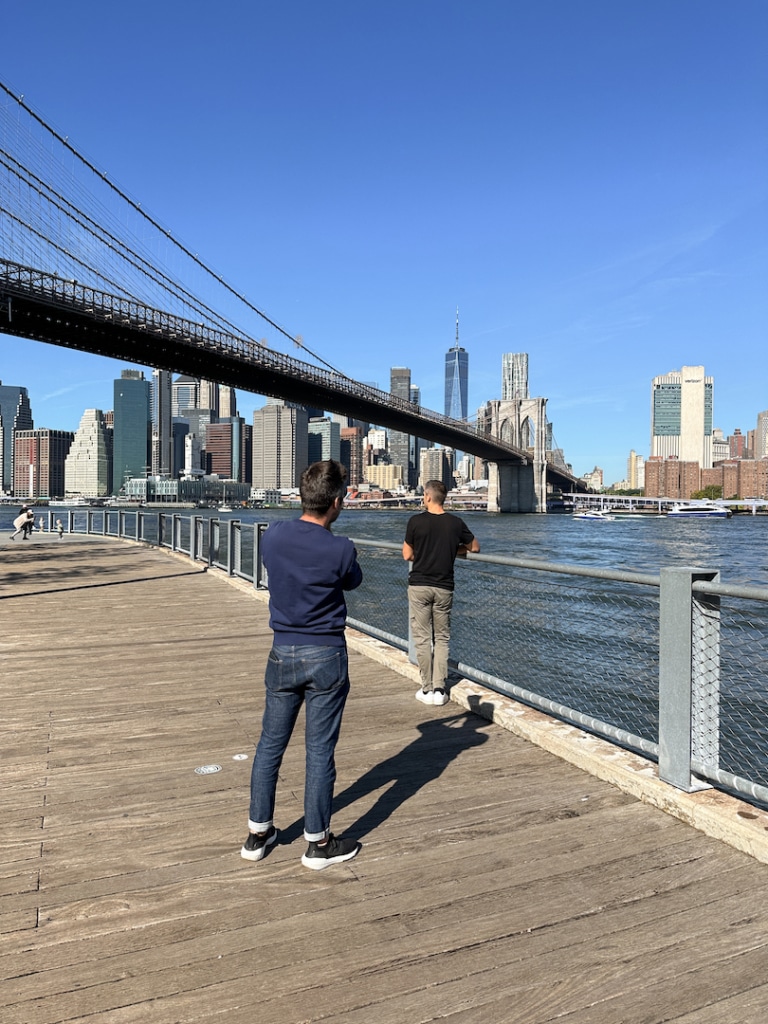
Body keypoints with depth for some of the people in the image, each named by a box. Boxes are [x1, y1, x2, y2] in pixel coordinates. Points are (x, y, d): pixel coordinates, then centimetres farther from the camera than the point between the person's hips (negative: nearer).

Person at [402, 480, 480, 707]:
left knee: (422, 638, 5)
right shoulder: (456, 523, -1)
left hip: (419, 586, -2)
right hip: (444, 587, 2)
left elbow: (407, 555, -2)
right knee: (442, 638, 10)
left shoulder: (416, 521, -9)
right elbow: (475, 547, 12)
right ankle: (439, 690, 9)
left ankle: (427, 690, 9)